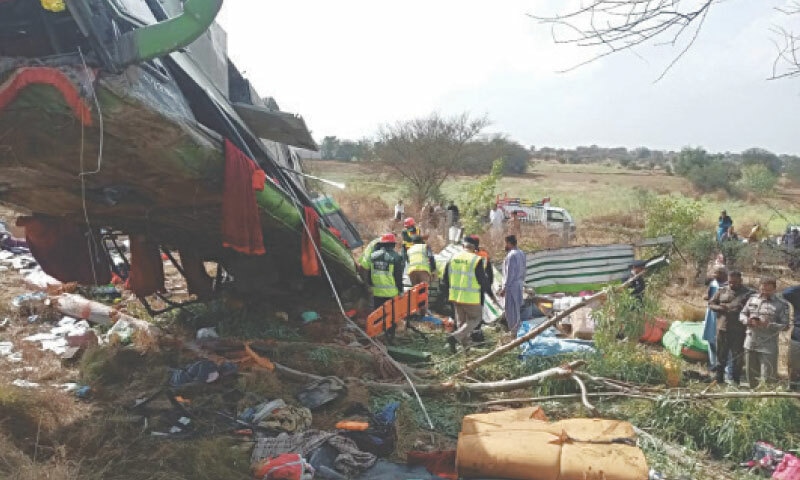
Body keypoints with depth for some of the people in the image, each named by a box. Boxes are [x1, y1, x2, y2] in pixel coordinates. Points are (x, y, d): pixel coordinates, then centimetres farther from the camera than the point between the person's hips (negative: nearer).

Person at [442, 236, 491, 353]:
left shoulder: (453, 258, 3)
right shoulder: (476, 260, -14)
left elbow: (445, 279, 8)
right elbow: (483, 280, -9)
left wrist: (448, 291, 23)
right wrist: (490, 292, 8)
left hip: (455, 296, 6)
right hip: (471, 298, -6)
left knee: (461, 321, 19)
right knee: (475, 319, 10)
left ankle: (465, 346, 24)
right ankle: (455, 337, -7)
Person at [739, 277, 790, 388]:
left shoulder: (781, 305, -3)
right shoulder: (752, 299, 9)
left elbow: (785, 326, -6)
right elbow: (742, 315, 15)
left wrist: (769, 325, -22)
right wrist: (747, 320, -8)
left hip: (768, 346, -4)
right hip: (750, 344, 4)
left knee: (767, 377, -3)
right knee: (751, 374, 16)